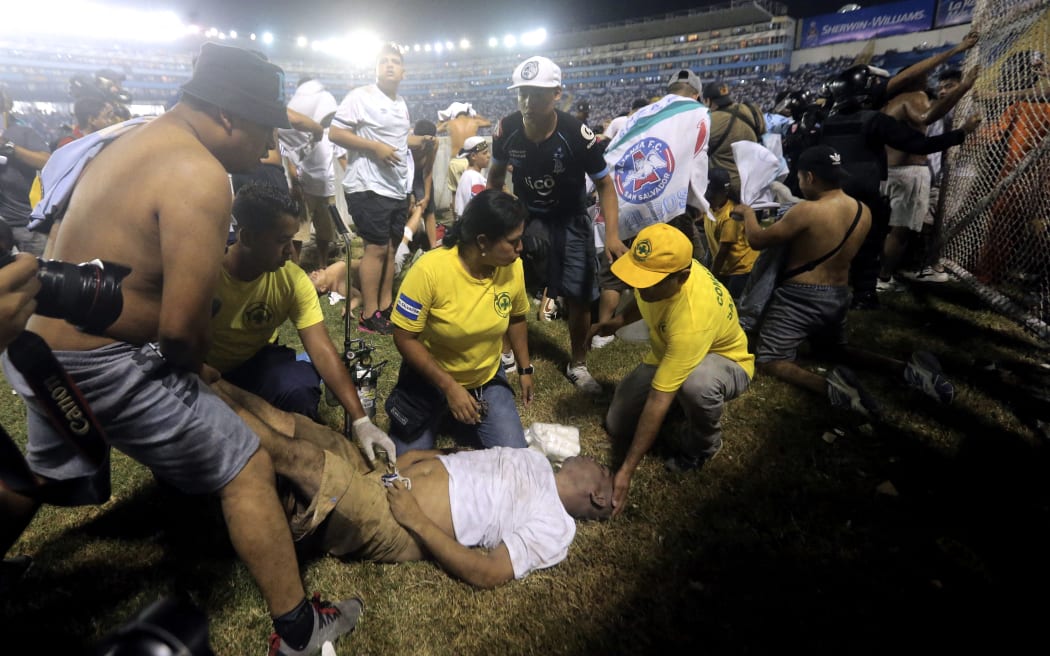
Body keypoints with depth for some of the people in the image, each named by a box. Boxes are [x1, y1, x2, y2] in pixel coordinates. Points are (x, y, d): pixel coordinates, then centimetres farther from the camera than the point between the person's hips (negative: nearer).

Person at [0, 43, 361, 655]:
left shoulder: (128, 143, 7)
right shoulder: (200, 176, -23)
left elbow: (61, 243, 13)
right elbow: (182, 326, -26)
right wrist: (192, 369, -3)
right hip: (107, 368, -9)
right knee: (249, 469, 0)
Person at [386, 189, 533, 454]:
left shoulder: (513, 267, -16)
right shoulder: (429, 269, -28)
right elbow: (404, 338, -21)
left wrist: (524, 369, 7)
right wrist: (449, 387, -25)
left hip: (486, 380, 3)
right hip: (429, 379, -2)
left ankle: (462, 420, 22)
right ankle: (441, 416, 25)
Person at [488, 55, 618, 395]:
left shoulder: (577, 134, -25)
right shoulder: (506, 130, -16)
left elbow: (604, 183, -14)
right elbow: (496, 175, 4)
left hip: (569, 221, -1)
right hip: (525, 216, 2)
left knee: (579, 296, -1)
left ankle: (577, 364, 20)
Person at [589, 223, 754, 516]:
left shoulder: (691, 321, -44)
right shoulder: (662, 266, -23)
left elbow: (658, 401, -42)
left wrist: (626, 471, -38)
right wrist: (619, 321, 5)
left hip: (724, 361, -6)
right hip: (667, 353, 7)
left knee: (696, 383, -44)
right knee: (617, 426, -1)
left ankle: (702, 447, -9)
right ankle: (684, 395, 22)